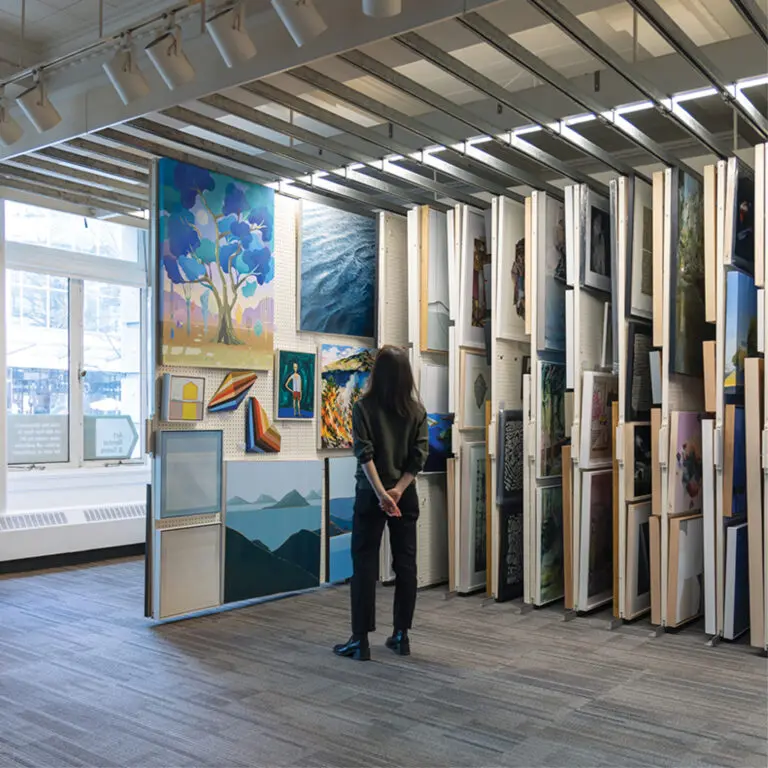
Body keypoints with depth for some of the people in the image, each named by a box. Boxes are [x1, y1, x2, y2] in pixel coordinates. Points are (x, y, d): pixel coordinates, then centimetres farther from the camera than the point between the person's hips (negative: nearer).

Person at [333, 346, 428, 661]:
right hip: (405, 496, 3)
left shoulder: (364, 406, -7)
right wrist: (398, 489, -9)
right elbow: (420, 455, -4)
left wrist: (381, 492, -16)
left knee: (365, 565, 3)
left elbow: (365, 453, -15)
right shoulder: (417, 409, 1)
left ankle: (361, 640, 5)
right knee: (406, 564, 10)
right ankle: (401, 636, 16)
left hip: (371, 494, -3)